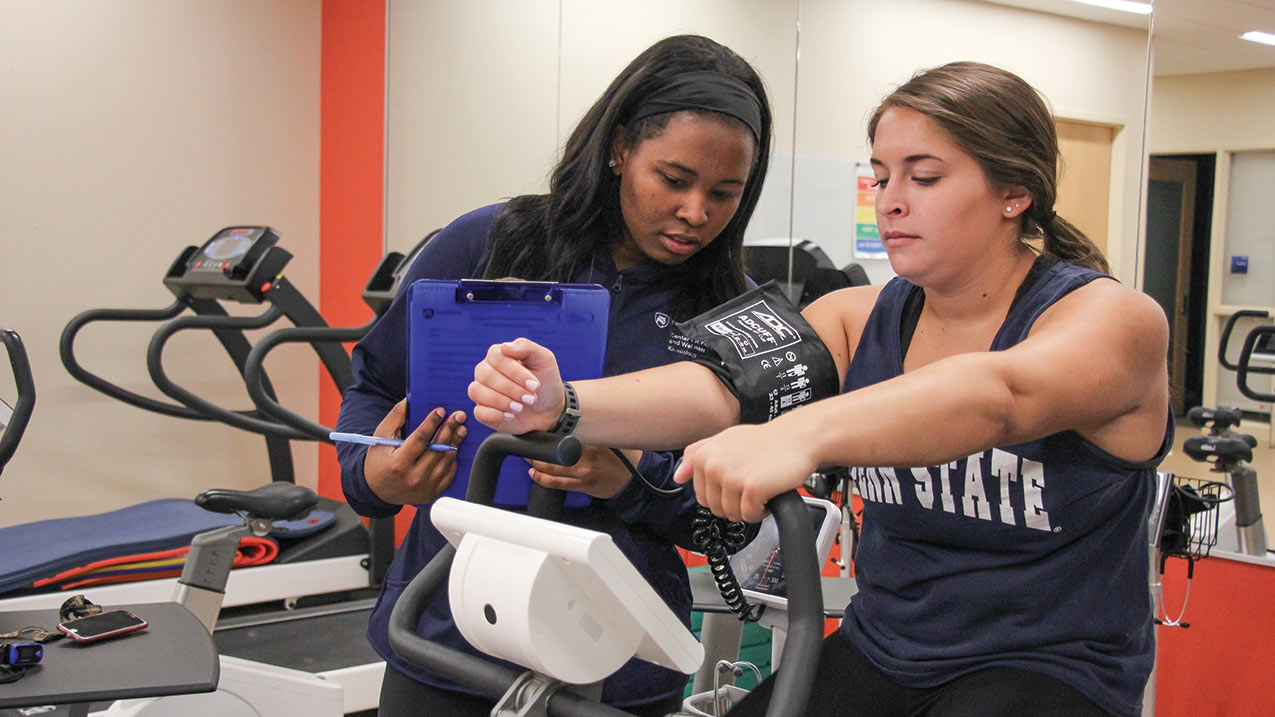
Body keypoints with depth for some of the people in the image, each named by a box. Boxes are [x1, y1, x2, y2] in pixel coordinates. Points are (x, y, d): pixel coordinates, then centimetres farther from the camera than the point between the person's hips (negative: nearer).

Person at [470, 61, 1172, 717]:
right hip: (878, 652, 4)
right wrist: (562, 406, -33)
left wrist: (798, 435, -53)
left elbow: (1001, 395, -35)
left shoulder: (1112, 317, -12)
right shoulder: (859, 318, 4)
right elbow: (721, 388, -14)